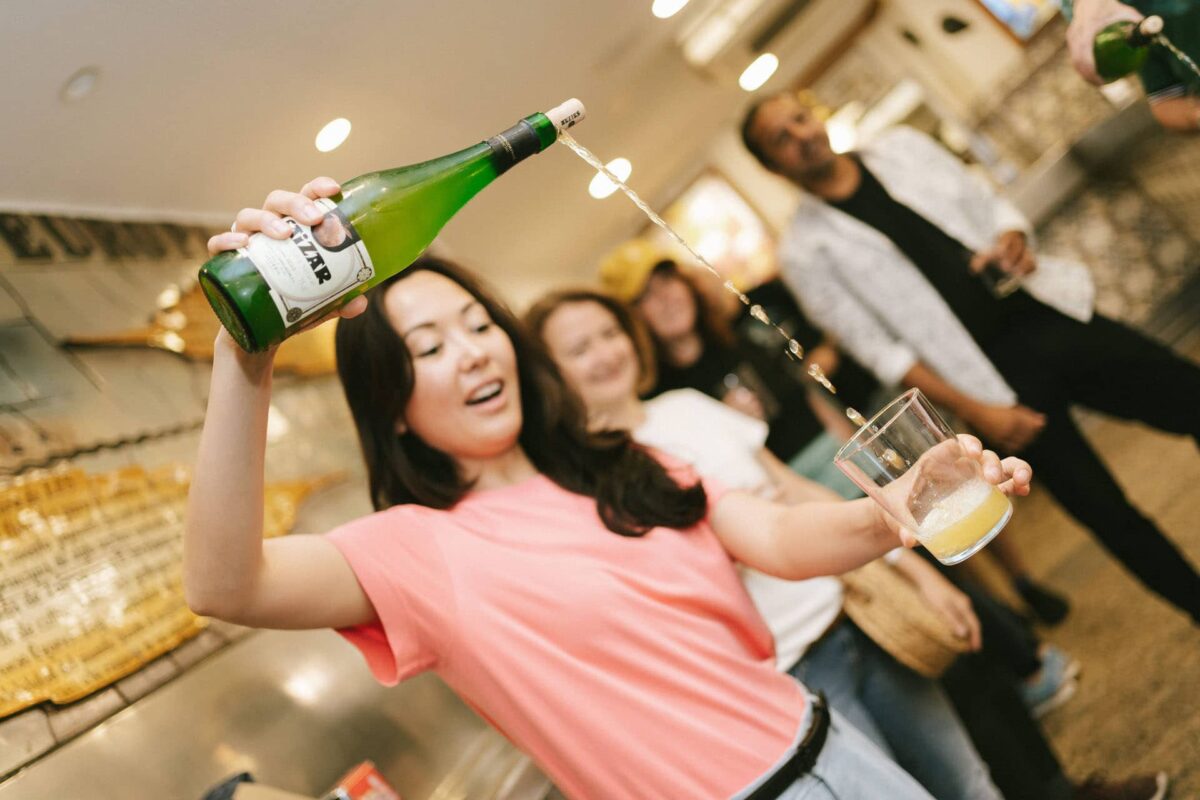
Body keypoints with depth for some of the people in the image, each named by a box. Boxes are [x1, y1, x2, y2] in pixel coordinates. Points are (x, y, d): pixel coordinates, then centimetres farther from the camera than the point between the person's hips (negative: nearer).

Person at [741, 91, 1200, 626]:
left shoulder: (903, 147, 7)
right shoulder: (806, 251, -6)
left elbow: (992, 207, 13)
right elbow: (879, 349, -7)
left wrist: (1013, 240, -12)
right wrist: (973, 411, -12)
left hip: (1054, 317, 4)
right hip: (997, 380, -4)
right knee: (1109, 516, 1)